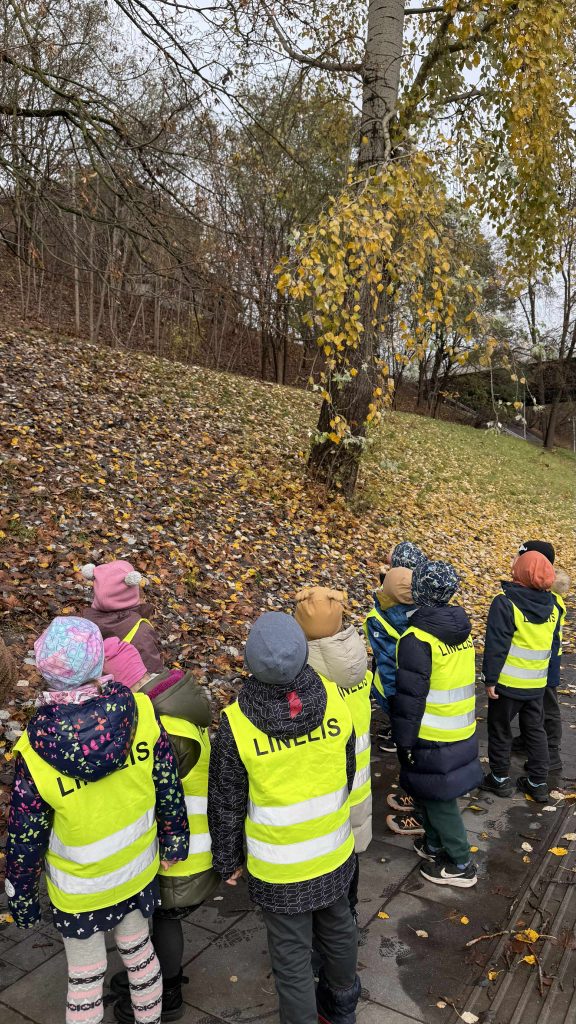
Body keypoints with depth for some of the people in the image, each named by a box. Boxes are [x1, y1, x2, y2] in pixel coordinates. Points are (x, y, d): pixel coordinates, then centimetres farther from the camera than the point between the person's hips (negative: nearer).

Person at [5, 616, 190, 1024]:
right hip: (139, 872, 3)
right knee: (139, 950, 29)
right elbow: (169, 787, -11)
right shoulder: (141, 712, -25)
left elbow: (25, 839, -16)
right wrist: (174, 841, 6)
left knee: (85, 976, 22)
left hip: (79, 890, -2)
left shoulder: (36, 751, -29)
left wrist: (22, 898, 2)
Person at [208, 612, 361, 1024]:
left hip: (278, 866, -4)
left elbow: (227, 804, -13)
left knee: (292, 952, 17)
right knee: (337, 928, 28)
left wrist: (228, 860, 5)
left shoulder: (237, 724, -27)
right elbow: (347, 772, -2)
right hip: (335, 851, 4)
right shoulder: (333, 701, -19)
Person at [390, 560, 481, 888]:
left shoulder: (417, 639, -23)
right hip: (462, 731, 7)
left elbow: (410, 697, -20)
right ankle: (435, 844, 38)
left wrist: (404, 741, -11)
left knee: (437, 798, 8)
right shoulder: (462, 628, 0)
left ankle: (461, 864, 19)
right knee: (433, 792, 23)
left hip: (433, 737, -7)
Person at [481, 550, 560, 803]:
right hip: (537, 684, 5)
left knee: (500, 730, 12)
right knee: (536, 731, 18)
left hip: (507, 683, -5)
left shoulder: (505, 603, -20)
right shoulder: (552, 606, 1)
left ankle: (500, 779, 22)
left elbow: (496, 645, -20)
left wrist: (490, 678, -13)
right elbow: (553, 643, 12)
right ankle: (538, 783, 25)